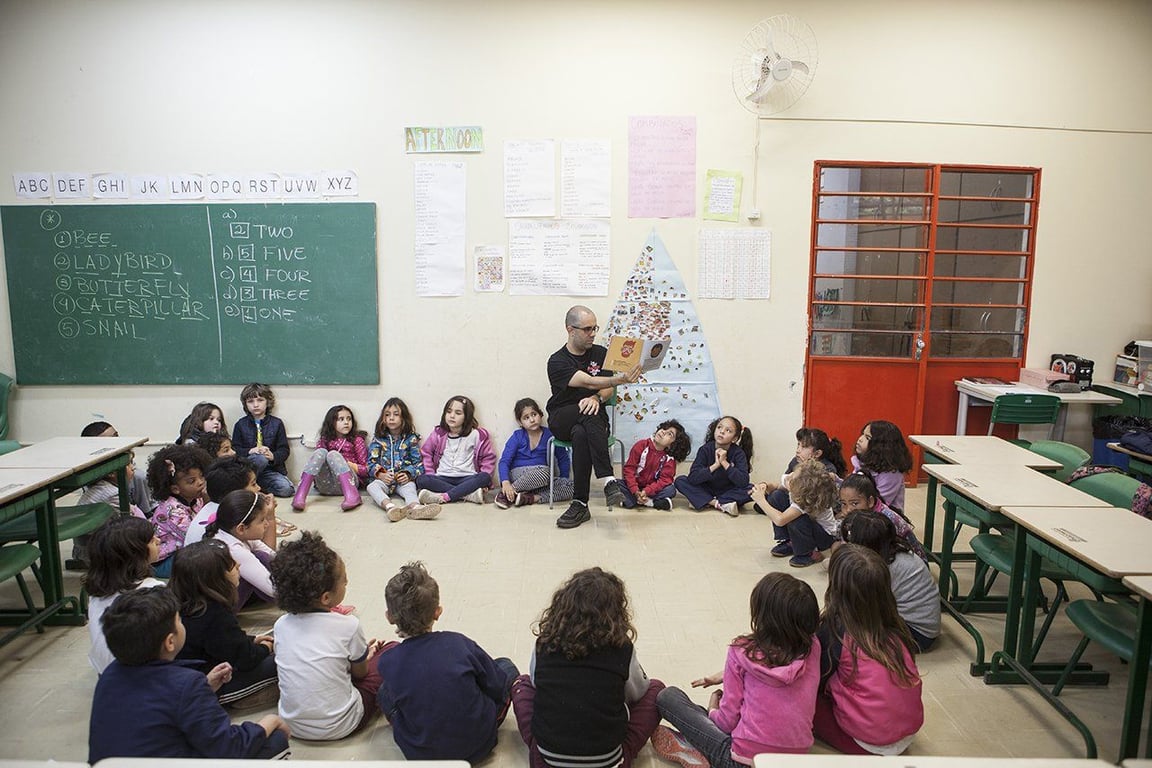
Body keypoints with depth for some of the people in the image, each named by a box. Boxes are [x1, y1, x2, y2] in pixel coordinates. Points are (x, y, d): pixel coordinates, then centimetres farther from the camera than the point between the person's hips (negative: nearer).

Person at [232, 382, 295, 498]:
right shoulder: (240, 425, 9)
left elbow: (284, 450, 4)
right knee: (261, 459, -37)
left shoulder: (276, 423, 8)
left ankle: (257, 486, -2)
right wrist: (249, 451, -16)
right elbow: (235, 449, 4)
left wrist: (273, 456, -18)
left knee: (286, 489, -26)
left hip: (271, 469, 2)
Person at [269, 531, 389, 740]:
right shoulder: (348, 626, -18)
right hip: (338, 728, -5)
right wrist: (365, 654, 22)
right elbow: (360, 672, -1)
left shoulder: (281, 625, -6)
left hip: (291, 724, 5)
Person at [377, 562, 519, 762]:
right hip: (478, 745, -1)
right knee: (506, 666, 18)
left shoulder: (388, 662, -15)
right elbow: (498, 686, -6)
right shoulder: (458, 643, -18)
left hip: (421, 756, 1)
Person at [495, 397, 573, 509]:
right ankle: (505, 494, -24)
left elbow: (563, 459, 15)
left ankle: (531, 498, -29)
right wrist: (506, 483, -26)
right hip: (518, 476, -4)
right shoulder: (517, 437, -1)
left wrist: (562, 481, 6)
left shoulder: (550, 435, 4)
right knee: (544, 472, -36)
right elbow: (504, 461, -9)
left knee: (570, 485, -21)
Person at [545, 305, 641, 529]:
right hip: (562, 420, -2)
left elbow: (609, 389, 3)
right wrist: (620, 379, -40)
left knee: (581, 434, -36)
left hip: (593, 418, 3)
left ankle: (580, 504, -36)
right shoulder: (557, 361, -8)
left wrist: (597, 398, -23)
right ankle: (609, 480, -44)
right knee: (589, 415, -38)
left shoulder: (601, 354, 8)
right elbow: (588, 382, -24)